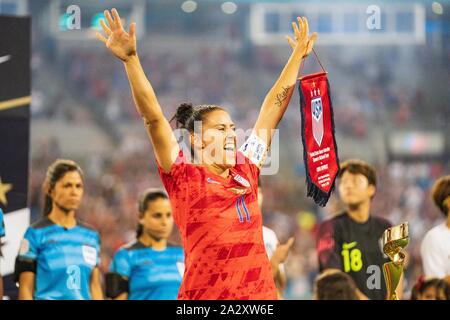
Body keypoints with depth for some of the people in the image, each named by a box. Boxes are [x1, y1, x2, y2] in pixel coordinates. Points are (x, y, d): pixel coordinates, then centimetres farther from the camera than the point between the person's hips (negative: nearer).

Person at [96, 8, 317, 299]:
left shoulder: (246, 171, 12)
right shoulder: (184, 177, 1)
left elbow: (272, 109, 20)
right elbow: (153, 117, -7)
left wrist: (298, 56, 27)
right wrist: (131, 60, -13)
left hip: (260, 292, 4)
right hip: (204, 296, -4)